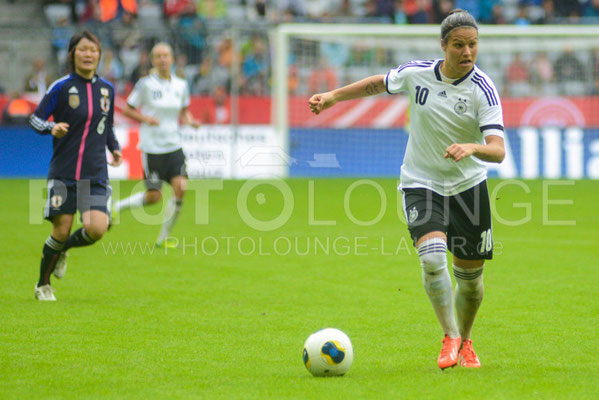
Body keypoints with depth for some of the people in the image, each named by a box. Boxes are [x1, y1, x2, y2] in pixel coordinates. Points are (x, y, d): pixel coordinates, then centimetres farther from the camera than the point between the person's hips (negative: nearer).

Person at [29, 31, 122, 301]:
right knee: (61, 230, -4)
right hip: (63, 173, -3)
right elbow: (35, 119, 0)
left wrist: (115, 147, 8)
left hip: (95, 175, 3)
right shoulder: (61, 88, -4)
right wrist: (52, 128, -21)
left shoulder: (107, 89, 10)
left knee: (97, 229, -14)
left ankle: (62, 249, 20)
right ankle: (43, 284, 20)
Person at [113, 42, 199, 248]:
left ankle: (163, 238, 2)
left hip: (173, 146, 4)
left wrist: (190, 121, -1)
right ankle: (117, 206, 23)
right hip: (152, 146, -4)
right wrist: (146, 119, -18)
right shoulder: (145, 84, -7)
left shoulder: (181, 85, 6)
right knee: (154, 196, -5)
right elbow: (127, 109, -1)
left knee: (181, 188, -12)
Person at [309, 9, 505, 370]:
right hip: (422, 183, 0)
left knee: (470, 274, 9)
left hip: (468, 184, 0)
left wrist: (471, 148, -43)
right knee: (433, 258, -24)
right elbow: (379, 84, 14)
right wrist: (334, 96, 14)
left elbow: (498, 150, -24)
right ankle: (450, 337, -11)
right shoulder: (417, 73, -8)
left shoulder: (483, 89, -15)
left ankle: (465, 343, 33)